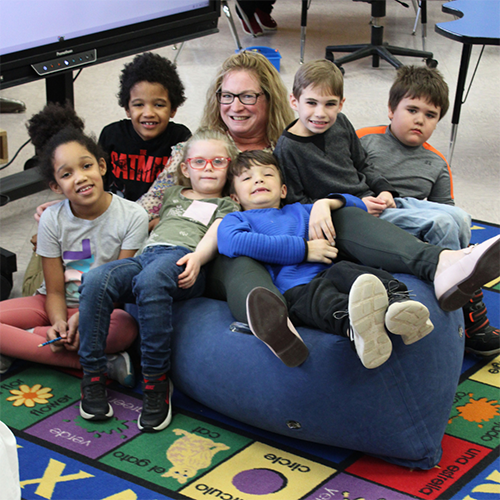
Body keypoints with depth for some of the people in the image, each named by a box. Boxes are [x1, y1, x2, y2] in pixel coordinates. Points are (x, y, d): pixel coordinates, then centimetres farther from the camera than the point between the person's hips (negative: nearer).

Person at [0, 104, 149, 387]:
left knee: (126, 328, -39)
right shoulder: (53, 220, -4)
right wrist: (59, 323, -26)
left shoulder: (132, 217, -10)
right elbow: (55, 291, -4)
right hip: (61, 306, 3)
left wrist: (83, 317, -27)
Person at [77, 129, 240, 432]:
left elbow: (215, 235, 6)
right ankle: (93, 375, -23)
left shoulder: (226, 205, 24)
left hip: (182, 261, -5)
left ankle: (156, 381, -35)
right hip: (144, 255, 5)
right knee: (95, 281, -28)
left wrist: (198, 257, -16)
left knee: (149, 281, -41)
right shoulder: (173, 195, 38)